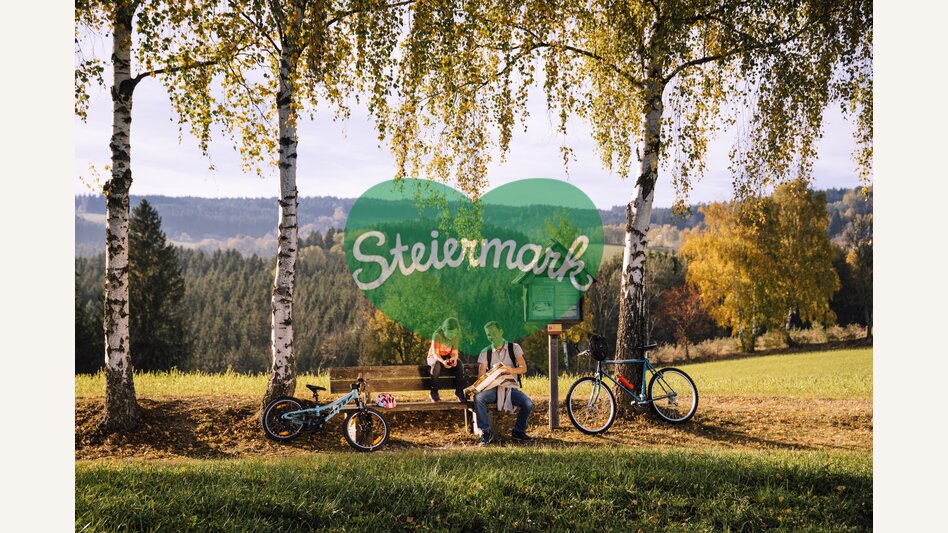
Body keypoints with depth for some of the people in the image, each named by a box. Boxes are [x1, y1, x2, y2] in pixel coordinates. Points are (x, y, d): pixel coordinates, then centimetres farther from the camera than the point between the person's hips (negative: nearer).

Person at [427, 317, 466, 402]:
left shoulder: (455, 337, -7)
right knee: (437, 364, -40)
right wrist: (443, 361, -45)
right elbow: (435, 353, -24)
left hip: (447, 357, 4)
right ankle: (433, 392, -28)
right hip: (433, 357, -4)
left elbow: (454, 352, -9)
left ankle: (459, 391, -19)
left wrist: (454, 358, -36)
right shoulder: (437, 335, -21)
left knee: (459, 364, -27)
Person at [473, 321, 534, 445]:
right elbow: (481, 376, -1)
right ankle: (485, 433, -20)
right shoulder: (485, 353, 6)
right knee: (478, 398, -32)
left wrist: (512, 370, -27)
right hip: (493, 388, 0)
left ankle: (518, 431, -1)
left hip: (511, 387, 0)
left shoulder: (514, 348, 4)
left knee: (528, 404, -27)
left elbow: (523, 368, -5)